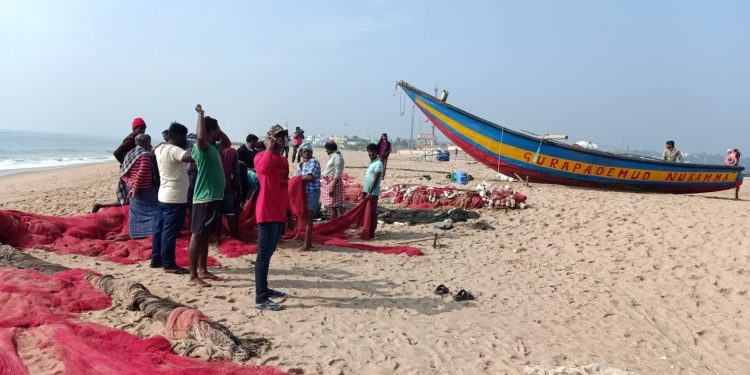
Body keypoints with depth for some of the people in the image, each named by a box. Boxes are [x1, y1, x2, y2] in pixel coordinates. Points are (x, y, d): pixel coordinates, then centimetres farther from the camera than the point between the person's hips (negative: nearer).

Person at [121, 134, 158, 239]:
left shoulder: (129, 154, 10)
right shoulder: (145, 154, -15)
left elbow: (123, 173, 7)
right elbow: (142, 174, -24)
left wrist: (131, 184, -4)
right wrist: (135, 188, -17)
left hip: (133, 190, 8)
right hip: (145, 190, -8)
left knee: (135, 212, 14)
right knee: (153, 210, 0)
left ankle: (135, 234, 18)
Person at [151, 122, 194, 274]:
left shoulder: (160, 149, 9)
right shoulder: (174, 150, -18)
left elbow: (154, 151, 34)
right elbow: (191, 157, -36)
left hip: (163, 195, 10)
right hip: (175, 198, -9)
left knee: (160, 228, 15)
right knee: (170, 232, -4)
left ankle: (156, 259, 23)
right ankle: (169, 264, 1)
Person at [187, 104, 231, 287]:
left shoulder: (213, 147, 15)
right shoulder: (201, 147, -13)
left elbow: (227, 143, 31)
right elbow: (201, 136, -35)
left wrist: (218, 128, 16)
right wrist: (200, 114, -25)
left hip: (215, 198, 10)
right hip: (204, 199, -10)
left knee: (206, 236, 15)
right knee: (197, 236, -6)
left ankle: (203, 270, 25)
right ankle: (193, 276, -2)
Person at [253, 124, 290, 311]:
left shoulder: (284, 160, 17)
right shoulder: (262, 156, -9)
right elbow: (262, 169, -34)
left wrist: (288, 212, 20)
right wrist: (269, 149, -20)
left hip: (279, 213, 9)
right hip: (267, 213, -9)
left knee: (269, 253, 17)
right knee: (264, 254, -8)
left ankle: (264, 289, 28)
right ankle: (260, 298, -6)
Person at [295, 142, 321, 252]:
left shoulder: (313, 162, -11)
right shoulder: (301, 164, 16)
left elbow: (310, 177, -23)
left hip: (312, 193, -9)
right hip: (304, 192, 9)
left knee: (308, 218, -7)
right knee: (306, 217, 13)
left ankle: (306, 244, -4)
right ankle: (308, 241, 23)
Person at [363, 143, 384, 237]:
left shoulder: (378, 163, -14)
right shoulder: (371, 162, 14)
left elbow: (376, 180, -19)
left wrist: (370, 193, -23)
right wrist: (364, 191, 17)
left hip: (373, 192, -9)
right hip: (366, 191, 9)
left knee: (372, 212, -3)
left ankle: (371, 232, 2)